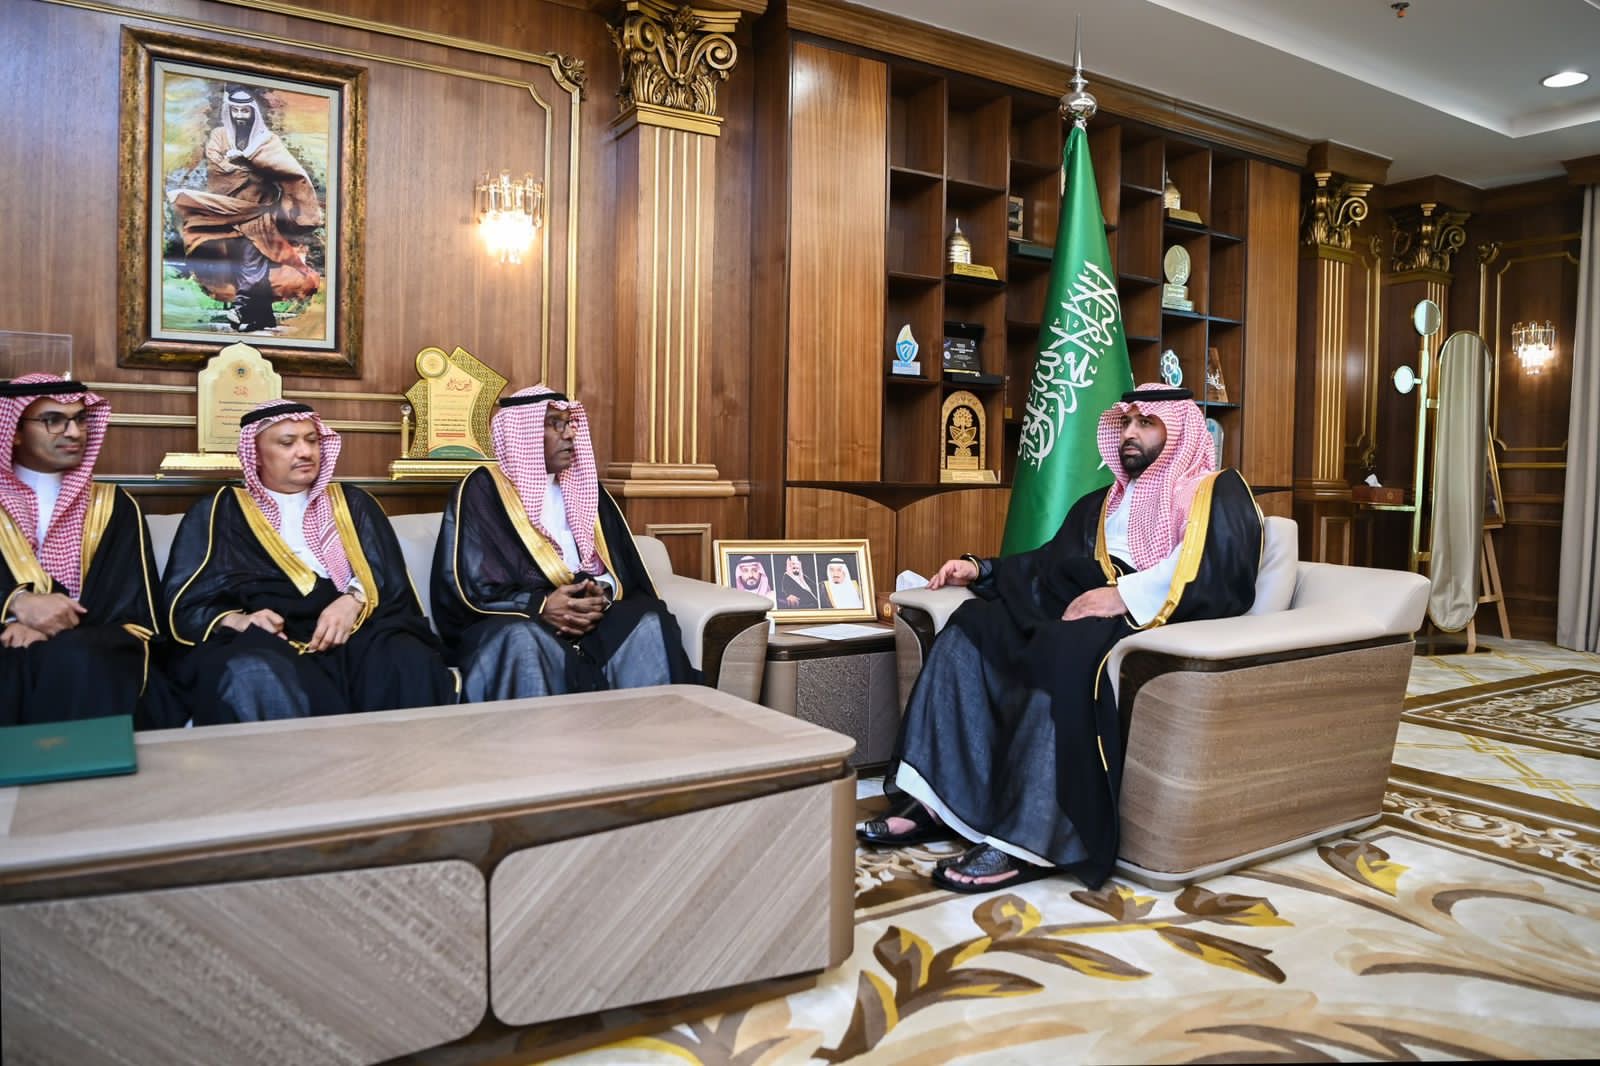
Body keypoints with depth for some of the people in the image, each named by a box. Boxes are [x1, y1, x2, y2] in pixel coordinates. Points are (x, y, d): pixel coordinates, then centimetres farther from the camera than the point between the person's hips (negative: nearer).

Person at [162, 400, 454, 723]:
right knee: (256, 678, -39)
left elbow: (390, 580, 11)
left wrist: (356, 600, -12)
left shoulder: (352, 504, 22)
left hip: (352, 632, 1)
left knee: (412, 663, -33)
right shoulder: (219, 513, 18)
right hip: (262, 640, -1)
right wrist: (235, 621, -12)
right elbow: (184, 604, 9)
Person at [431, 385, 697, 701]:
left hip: (590, 613, 4)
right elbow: (466, 584, -5)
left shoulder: (585, 486, 20)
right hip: (513, 621, -4)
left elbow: (622, 566, 13)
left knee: (651, 622, -27)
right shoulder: (482, 489, 4)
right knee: (524, 640, -40)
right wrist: (540, 606, -18)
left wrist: (602, 594, -11)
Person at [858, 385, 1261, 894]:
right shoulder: (1102, 503, 29)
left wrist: (1129, 595, -21)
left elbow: (1224, 573, -12)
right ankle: (935, 799, -20)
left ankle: (1027, 842, -38)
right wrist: (981, 569, 13)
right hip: (1087, 617, 7)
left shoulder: (1217, 492, 6)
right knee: (972, 626, -13)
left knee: (1066, 647, -37)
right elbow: (1050, 566, 27)